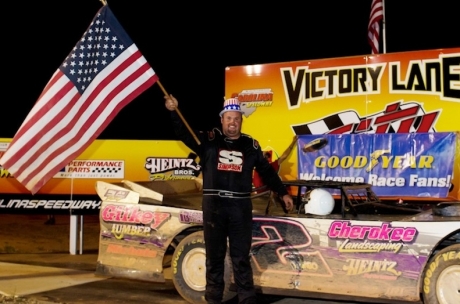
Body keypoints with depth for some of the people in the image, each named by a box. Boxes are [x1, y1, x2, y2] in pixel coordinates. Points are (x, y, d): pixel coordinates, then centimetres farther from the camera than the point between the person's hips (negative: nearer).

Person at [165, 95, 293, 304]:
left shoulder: (250, 145, 9)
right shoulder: (209, 140, 4)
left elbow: (266, 171, 16)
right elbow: (185, 134, -8)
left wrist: (283, 193, 17)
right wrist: (174, 112, -23)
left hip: (241, 206, 0)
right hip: (214, 204, 0)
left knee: (241, 257, 5)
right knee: (214, 255, 9)